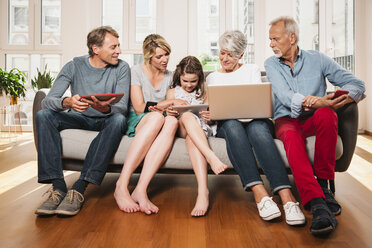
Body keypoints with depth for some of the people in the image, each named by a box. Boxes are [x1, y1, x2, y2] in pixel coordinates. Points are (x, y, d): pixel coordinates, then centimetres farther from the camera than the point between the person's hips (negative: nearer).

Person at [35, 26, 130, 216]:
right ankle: (58, 186, -30)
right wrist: (67, 102, -38)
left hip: (105, 121, -1)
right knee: (43, 115, -24)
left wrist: (105, 108, -40)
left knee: (119, 120, -35)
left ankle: (79, 189, -37)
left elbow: (122, 107, -16)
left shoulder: (121, 68, -6)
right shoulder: (74, 66, -5)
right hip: (78, 118, 1)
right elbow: (48, 100, -14)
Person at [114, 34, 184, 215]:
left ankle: (141, 189, -46)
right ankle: (122, 185, -41)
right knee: (156, 117, -40)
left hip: (157, 124, 3)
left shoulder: (170, 76, 17)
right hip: (136, 122, -3)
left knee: (172, 121, -36)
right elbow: (139, 108, -6)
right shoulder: (136, 72, 3)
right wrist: (171, 103, -8)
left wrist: (160, 107, -8)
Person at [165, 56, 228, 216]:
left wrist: (210, 118, -10)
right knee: (187, 116, -38)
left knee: (191, 137, -40)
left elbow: (210, 120, 17)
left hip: (200, 128, 0)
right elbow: (170, 116, 14)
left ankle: (203, 191, -58)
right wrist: (168, 113, -12)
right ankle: (211, 156, -56)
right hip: (180, 128, 0)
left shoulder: (203, 93, 21)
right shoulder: (172, 92, 21)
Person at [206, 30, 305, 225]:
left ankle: (287, 197, -51)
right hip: (227, 124, 1)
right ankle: (260, 194, -50)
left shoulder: (252, 70, 19)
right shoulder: (212, 77, 23)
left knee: (257, 129, -38)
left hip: (256, 120, 0)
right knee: (232, 126, -38)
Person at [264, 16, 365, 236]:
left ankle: (323, 184, -23)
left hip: (315, 120, 1)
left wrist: (342, 100, -20)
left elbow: (357, 84, 3)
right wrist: (317, 101, -29)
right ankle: (317, 204, -49)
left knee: (326, 114, -35)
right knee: (291, 135, -36)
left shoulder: (317, 59, 9)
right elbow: (285, 96, -11)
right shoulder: (271, 64, 8)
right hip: (287, 120, 0)